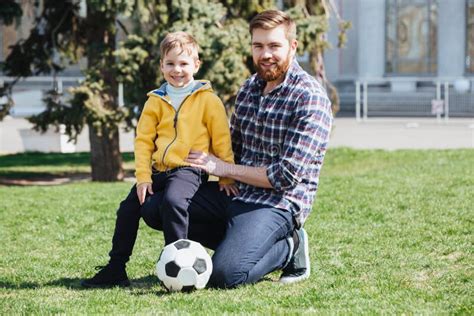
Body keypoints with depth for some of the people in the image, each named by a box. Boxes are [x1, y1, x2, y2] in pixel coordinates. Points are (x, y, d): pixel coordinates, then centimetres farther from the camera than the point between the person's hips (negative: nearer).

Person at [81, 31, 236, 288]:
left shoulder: (208, 100, -1)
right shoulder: (156, 101, 10)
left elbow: (221, 140, 1)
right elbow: (143, 139, 9)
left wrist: (226, 176, -2)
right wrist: (143, 176, -1)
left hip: (189, 169, -6)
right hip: (158, 170, 6)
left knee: (173, 201, -33)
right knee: (127, 209, 1)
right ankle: (115, 269, 13)